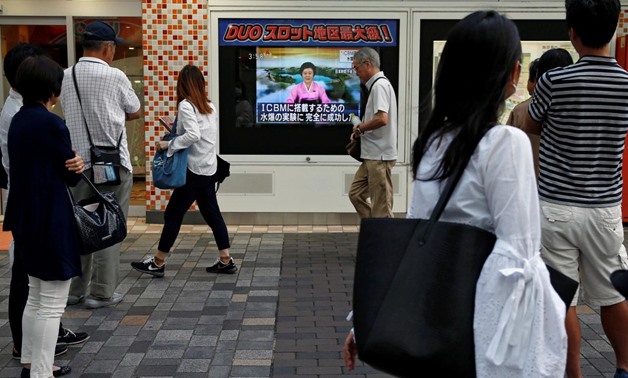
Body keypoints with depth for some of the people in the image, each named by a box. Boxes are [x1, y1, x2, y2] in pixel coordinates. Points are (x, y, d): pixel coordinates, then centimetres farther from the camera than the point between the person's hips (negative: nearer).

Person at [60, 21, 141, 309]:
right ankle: (102, 292, 7)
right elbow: (135, 112, 5)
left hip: (78, 162, 5)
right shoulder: (115, 77, -9)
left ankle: (74, 289, 20)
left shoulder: (66, 77, 4)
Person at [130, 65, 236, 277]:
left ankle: (158, 263, 9)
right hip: (209, 169, 8)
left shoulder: (186, 105, -11)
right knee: (211, 213, 12)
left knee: (173, 213, 1)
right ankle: (226, 261, 14)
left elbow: (193, 135, -25)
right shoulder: (210, 106, 10)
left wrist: (169, 145, -15)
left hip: (195, 170, -7)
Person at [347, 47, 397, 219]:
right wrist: (361, 132, 7)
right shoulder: (377, 84, 15)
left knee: (381, 205, -3)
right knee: (356, 193, 15)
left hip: (379, 155, -10)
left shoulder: (379, 85, -15)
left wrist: (360, 127, -11)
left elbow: (382, 119, -27)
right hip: (372, 154, 10)